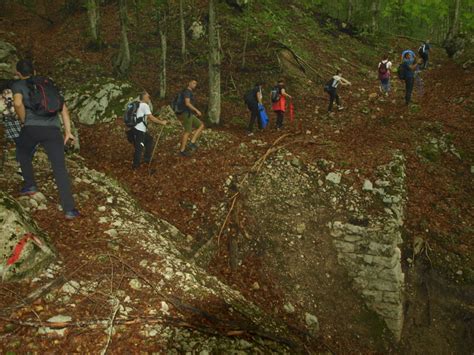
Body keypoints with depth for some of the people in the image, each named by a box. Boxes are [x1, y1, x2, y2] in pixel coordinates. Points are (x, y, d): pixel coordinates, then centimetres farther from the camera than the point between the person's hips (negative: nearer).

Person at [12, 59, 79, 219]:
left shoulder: (18, 85, 12)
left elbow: (18, 103, -10)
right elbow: (63, 108, 19)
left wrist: (24, 121, 5)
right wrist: (68, 132, 18)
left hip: (31, 128, -2)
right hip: (53, 129, 2)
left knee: (23, 153, 33)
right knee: (60, 169, -2)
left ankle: (30, 185, 32)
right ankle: (69, 209, -8)